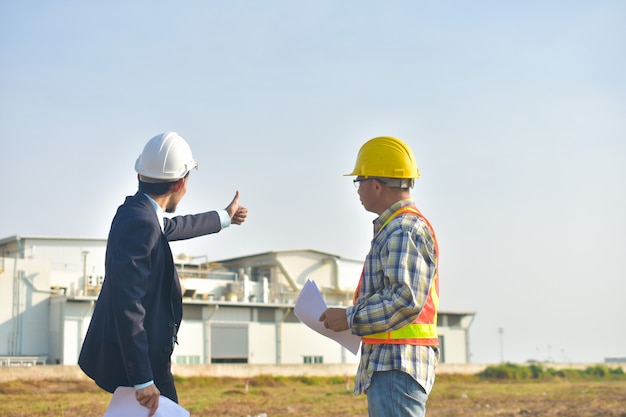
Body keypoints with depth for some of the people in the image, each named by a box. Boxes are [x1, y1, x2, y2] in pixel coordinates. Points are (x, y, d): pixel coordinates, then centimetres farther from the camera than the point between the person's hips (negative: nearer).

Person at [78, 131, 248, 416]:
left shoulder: (137, 212, 6)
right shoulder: (140, 223, -24)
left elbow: (171, 227, 30)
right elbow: (127, 304, -29)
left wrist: (224, 218, 45)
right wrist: (143, 379, -28)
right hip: (133, 359, -10)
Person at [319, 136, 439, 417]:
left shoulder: (404, 231, -13)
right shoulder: (394, 228, 20)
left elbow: (405, 299, -23)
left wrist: (350, 319, -14)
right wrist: (355, 317, 14)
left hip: (397, 366, -11)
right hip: (386, 365, 11)